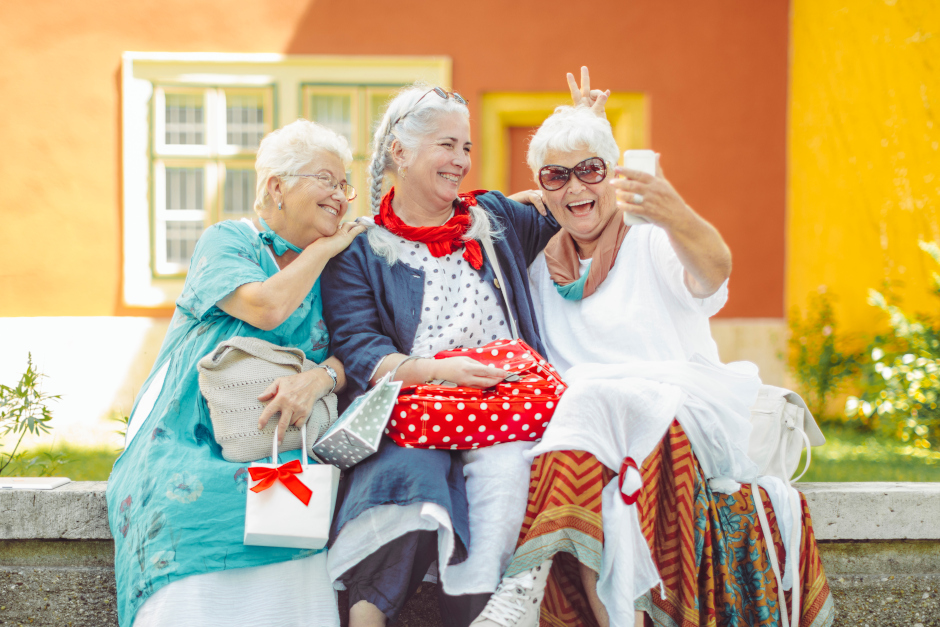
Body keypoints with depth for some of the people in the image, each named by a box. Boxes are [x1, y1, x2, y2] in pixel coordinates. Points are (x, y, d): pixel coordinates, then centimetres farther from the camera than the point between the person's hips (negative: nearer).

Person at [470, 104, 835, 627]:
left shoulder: (653, 244, 2)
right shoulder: (543, 271, 18)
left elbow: (714, 270, -23)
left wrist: (676, 218, -46)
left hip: (681, 420, -4)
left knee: (596, 401, -35)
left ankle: (530, 577, -45)